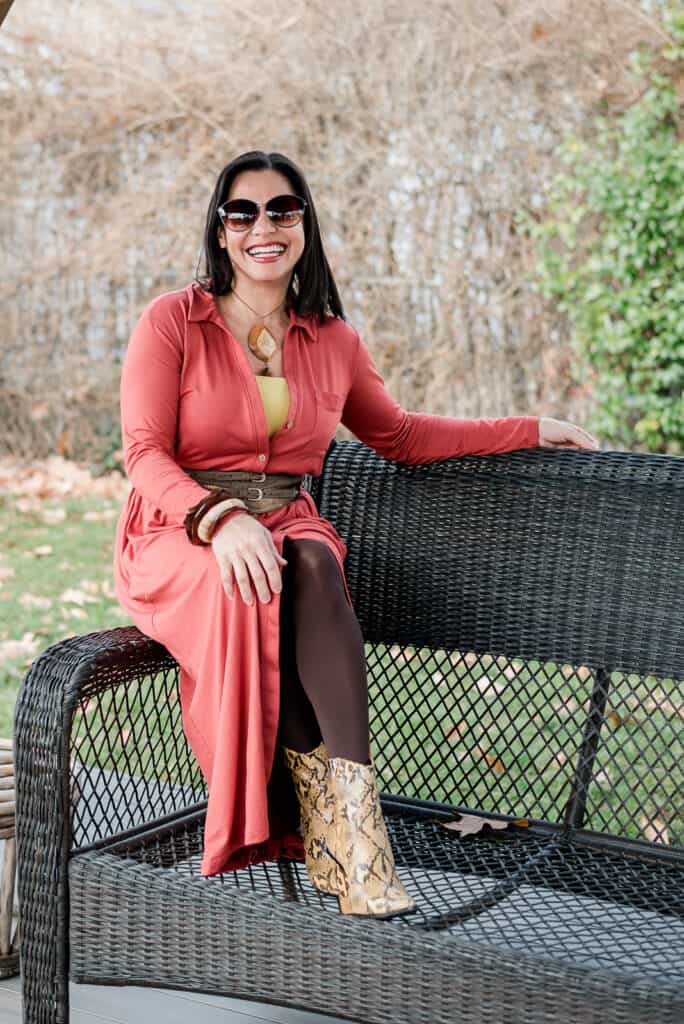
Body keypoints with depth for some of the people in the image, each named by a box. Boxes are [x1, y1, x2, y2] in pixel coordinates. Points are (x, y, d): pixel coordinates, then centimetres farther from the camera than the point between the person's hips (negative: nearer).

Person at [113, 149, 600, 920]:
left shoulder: (331, 340, 13)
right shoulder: (173, 321, 1)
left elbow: (397, 436, 27)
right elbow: (144, 453, -7)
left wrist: (530, 431, 23)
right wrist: (221, 519, -28)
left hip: (288, 528, 2)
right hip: (180, 534, -2)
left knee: (313, 569, -34)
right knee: (248, 586, -37)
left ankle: (342, 825, -44)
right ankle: (335, 813, -33)